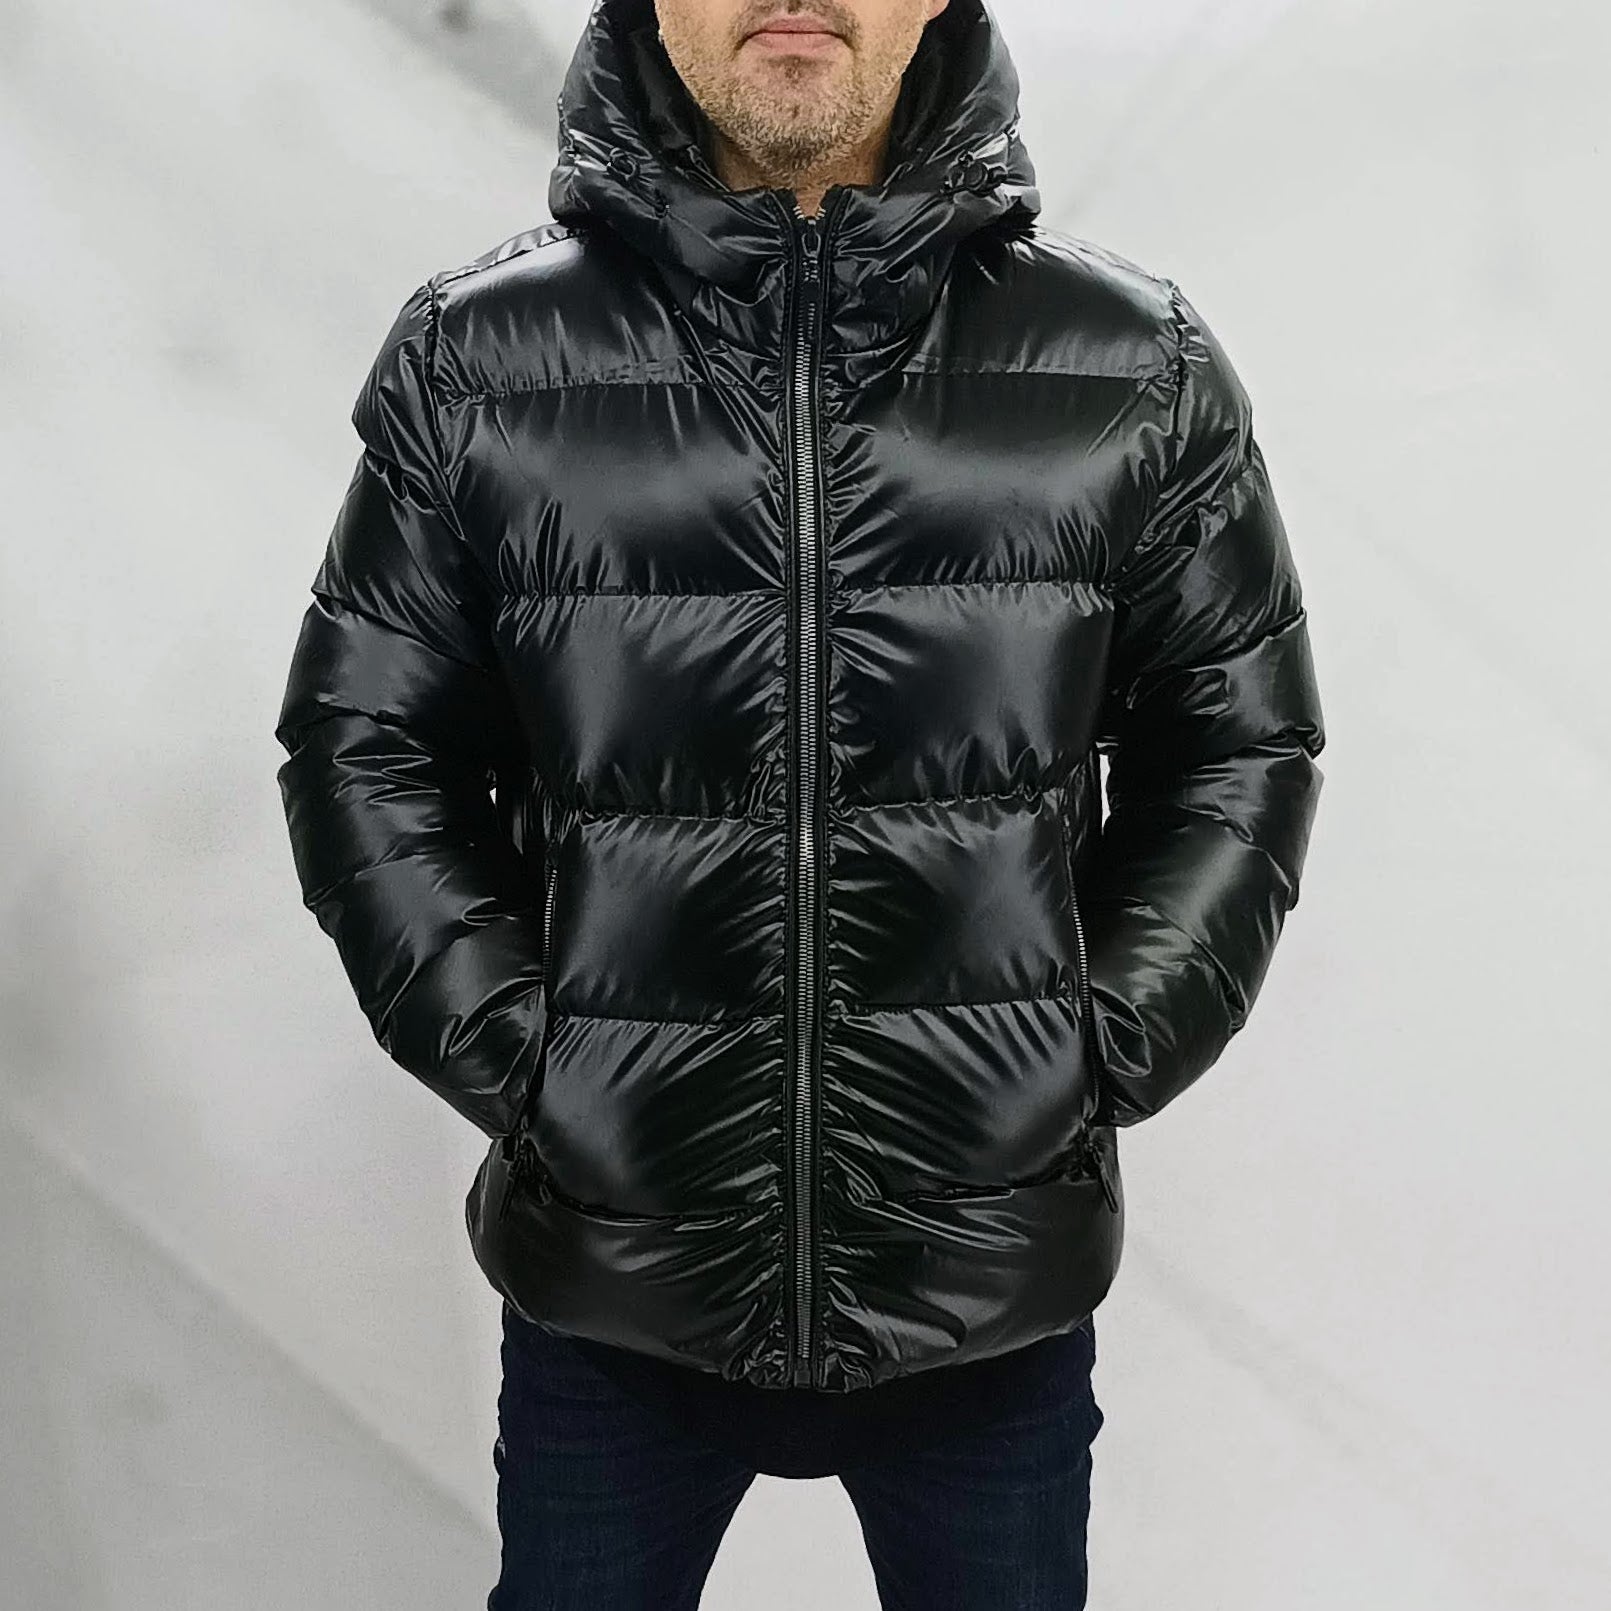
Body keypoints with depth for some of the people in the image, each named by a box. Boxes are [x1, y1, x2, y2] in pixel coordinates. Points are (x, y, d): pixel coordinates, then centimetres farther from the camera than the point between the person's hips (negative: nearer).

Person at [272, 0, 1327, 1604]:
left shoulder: (1136, 362, -3)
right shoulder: (474, 356, -4)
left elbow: (1236, 749, 5)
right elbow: (366, 748, 3)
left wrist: (1101, 1055, -3)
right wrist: (516, 1056, -5)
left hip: (997, 1285, 1)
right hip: (610, 1289, 0)